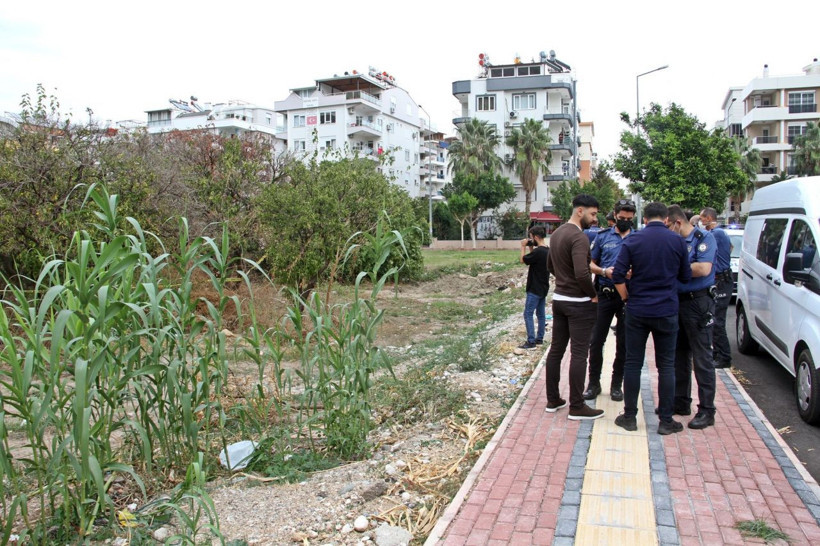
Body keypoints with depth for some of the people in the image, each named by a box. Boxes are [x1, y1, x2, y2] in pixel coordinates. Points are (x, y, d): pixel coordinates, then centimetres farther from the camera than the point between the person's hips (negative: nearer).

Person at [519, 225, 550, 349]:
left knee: (528, 314, -5)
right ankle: (539, 338, 20)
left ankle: (531, 341, -6)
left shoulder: (538, 251, -22)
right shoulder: (547, 250, 6)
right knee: (541, 314, 13)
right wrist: (531, 248, 10)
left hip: (535, 289, -9)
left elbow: (523, 260, -12)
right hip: (543, 288, 9)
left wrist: (523, 247, 0)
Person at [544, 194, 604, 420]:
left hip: (559, 298, 9)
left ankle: (552, 400, 21)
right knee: (579, 354, -2)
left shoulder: (556, 234, 10)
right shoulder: (579, 237, -19)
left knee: (556, 349, 12)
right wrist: (593, 294, -14)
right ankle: (577, 407, 4)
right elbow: (582, 273, -29)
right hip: (579, 303, -9)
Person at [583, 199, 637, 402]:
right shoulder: (603, 236, 4)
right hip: (605, 294, 0)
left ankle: (616, 384, 22)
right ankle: (594, 383, 16)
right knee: (596, 341, 2)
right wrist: (604, 271, -12)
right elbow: (590, 264, 8)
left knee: (623, 343, 8)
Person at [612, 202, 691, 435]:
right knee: (666, 365, 8)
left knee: (633, 363, 8)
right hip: (667, 311, 0)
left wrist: (626, 298, 5)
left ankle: (630, 416, 13)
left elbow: (618, 275, -9)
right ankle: (666, 420, 12)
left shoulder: (632, 240, -4)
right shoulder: (677, 241, -2)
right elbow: (685, 276, 8)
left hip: (637, 311, 0)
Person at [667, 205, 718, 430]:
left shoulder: (704, 238, -8)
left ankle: (706, 410, 5)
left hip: (698, 303, -7)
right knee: (679, 356, 14)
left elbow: (704, 269, -21)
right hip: (677, 301, 8)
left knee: (702, 358, -2)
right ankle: (681, 402, 26)